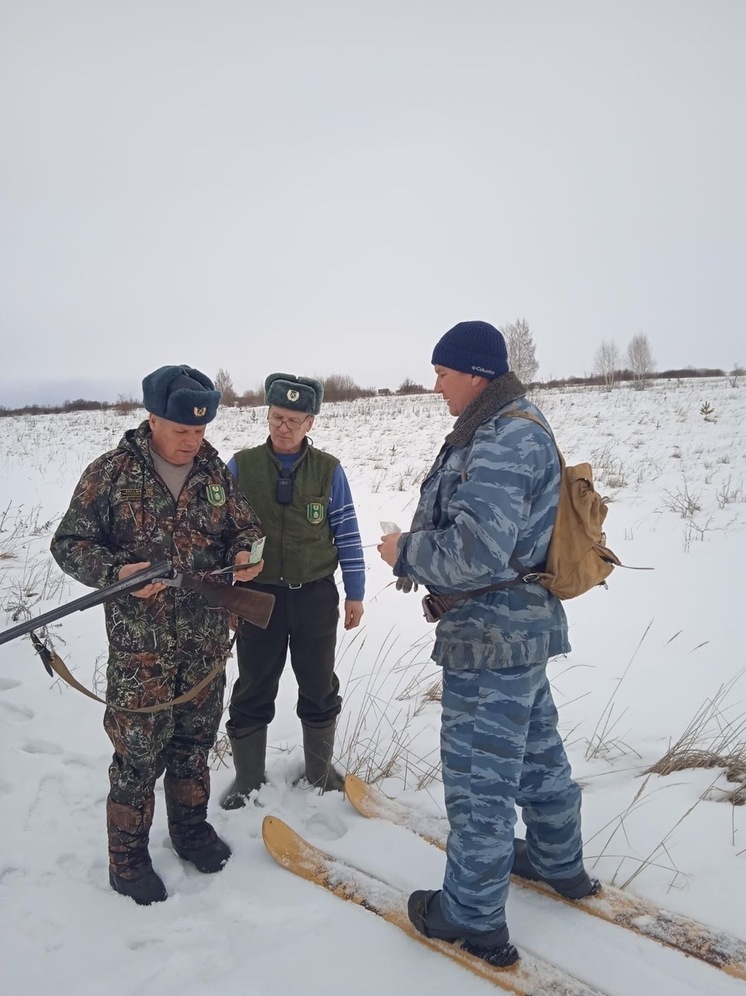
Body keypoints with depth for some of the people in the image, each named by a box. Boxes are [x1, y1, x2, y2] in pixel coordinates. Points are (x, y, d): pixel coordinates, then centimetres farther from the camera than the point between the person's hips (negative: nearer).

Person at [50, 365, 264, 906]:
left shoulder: (216, 471, 2)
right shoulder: (110, 472, -8)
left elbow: (247, 526, 13)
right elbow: (70, 542, -5)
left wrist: (243, 553, -10)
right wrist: (116, 572, -23)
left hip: (207, 638, 4)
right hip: (140, 642, -3)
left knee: (195, 738, 17)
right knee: (139, 750, 4)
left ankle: (190, 826, 40)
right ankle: (128, 856, 25)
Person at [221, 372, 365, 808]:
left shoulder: (329, 470, -5)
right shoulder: (241, 466, -4)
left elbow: (347, 534, 0)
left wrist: (355, 593, 1)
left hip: (315, 596, 0)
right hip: (258, 595, 0)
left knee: (319, 688, 15)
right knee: (253, 690, 13)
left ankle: (321, 769, 37)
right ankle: (248, 778, 32)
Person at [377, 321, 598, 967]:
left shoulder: (502, 441, -23)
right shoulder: (518, 426, 10)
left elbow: (477, 551, -31)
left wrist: (406, 551, -14)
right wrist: (420, 548, 7)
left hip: (492, 635, -11)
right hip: (524, 623, 11)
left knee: (478, 774, 4)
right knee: (536, 748, 25)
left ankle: (473, 918, 22)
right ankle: (559, 862, 46)